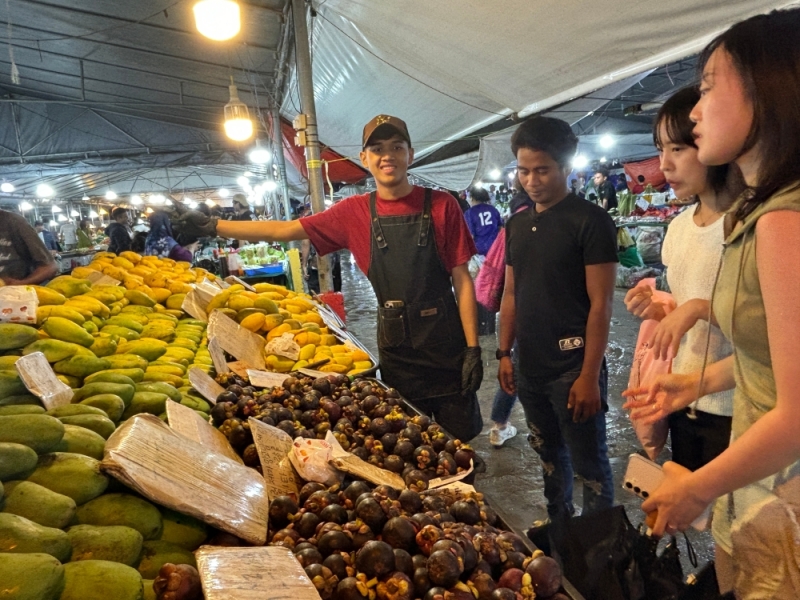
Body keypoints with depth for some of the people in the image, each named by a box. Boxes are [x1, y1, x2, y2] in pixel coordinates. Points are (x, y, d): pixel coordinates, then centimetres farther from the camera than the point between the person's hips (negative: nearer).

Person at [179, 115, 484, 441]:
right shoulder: (355, 212, 1)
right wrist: (213, 226, 7)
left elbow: (462, 279, -5)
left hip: (445, 345, -2)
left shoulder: (440, 205, -5)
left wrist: (473, 348, -9)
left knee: (458, 438, 7)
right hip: (396, 348, 2)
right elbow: (285, 230, 6)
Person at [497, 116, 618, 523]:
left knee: (589, 465, 6)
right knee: (549, 455, 20)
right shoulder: (517, 224, 9)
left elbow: (600, 304, -13)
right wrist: (504, 353, 11)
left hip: (573, 368, -6)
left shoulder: (590, 221, -10)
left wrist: (590, 375, -16)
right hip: (530, 367, 6)